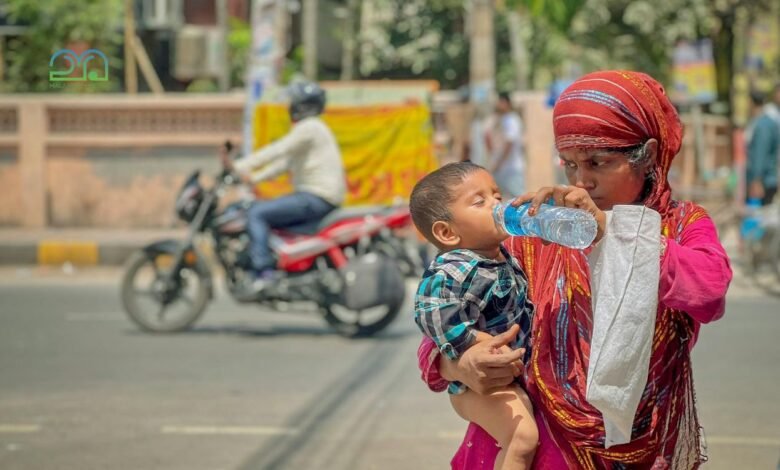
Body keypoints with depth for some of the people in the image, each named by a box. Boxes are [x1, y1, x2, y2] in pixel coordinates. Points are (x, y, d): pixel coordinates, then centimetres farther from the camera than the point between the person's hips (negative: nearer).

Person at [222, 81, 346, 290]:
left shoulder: (309, 128, -11)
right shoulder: (308, 128, 22)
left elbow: (277, 151, -20)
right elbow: (285, 162, 21)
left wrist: (239, 166, -21)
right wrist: (255, 178, 13)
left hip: (317, 198, -11)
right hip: (314, 196, 11)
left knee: (256, 213, -16)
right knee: (260, 209, 18)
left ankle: (264, 274, -25)